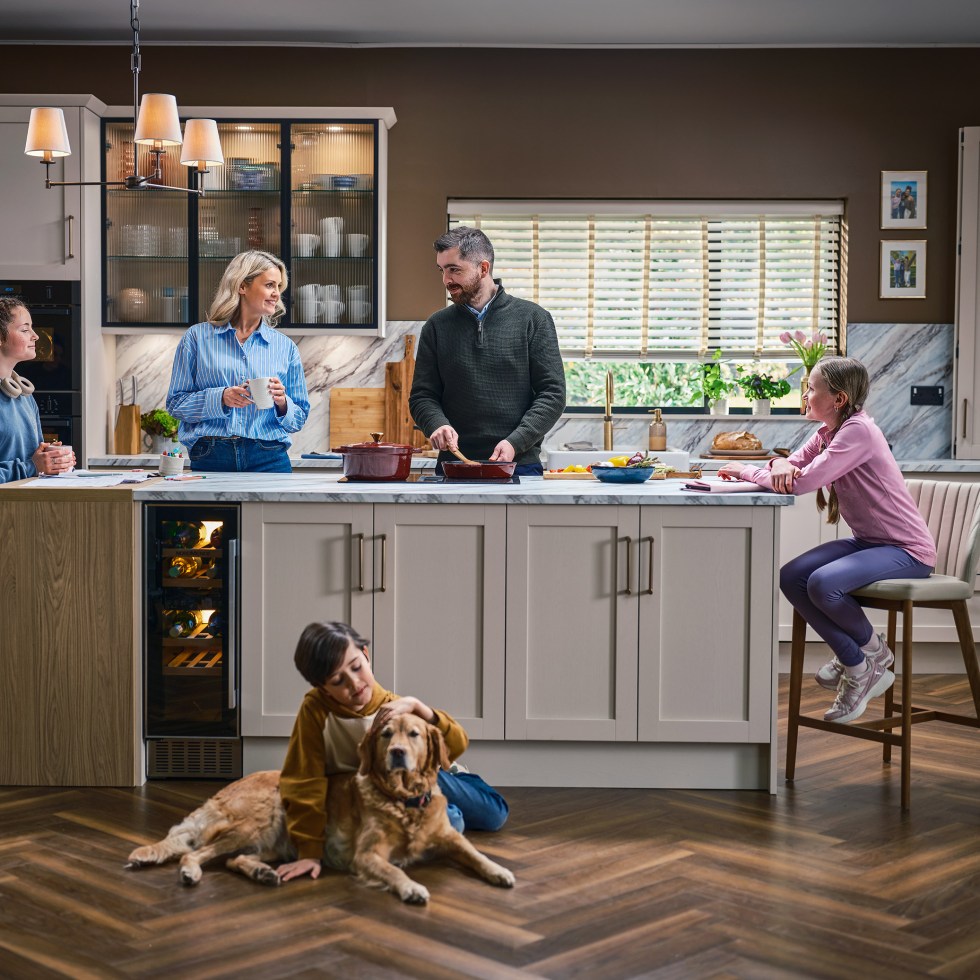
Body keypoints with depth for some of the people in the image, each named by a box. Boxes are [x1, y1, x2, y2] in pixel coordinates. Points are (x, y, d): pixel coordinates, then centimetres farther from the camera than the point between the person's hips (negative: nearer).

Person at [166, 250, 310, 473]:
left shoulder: (285, 346, 10)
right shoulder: (197, 338, 5)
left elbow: (299, 419, 13)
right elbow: (175, 403, 2)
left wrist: (282, 402, -9)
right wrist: (221, 398, -13)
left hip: (269, 460, 2)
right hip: (210, 460, -1)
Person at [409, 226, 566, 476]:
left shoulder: (533, 318, 2)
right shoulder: (437, 327, 10)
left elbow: (552, 394, -1)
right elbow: (421, 396, 11)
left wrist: (515, 442, -14)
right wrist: (437, 424, -12)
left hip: (520, 464, -1)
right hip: (454, 465, 2)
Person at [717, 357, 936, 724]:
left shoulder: (858, 431, -21)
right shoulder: (827, 432, 9)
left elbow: (804, 482, -28)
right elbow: (792, 469, 5)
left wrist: (746, 471, -15)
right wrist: (780, 465, -20)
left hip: (906, 550, -9)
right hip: (868, 542, 9)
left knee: (823, 584, -30)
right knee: (791, 577, -9)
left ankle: (872, 649, 1)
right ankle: (857, 667, 0)